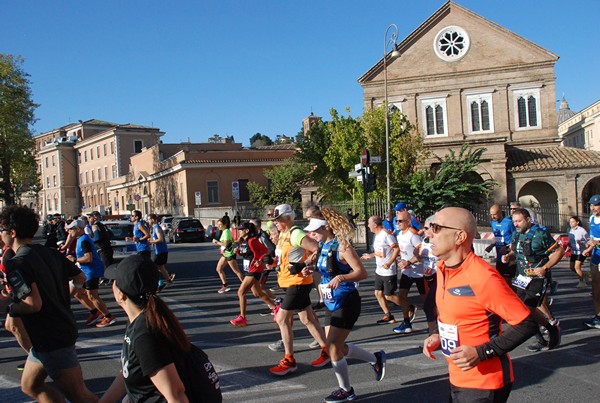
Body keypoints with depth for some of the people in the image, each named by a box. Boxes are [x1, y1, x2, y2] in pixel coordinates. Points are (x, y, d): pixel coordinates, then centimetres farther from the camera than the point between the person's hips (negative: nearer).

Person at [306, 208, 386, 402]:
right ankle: (376, 358, 35)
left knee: (333, 347, -7)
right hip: (331, 304, 9)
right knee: (337, 347, 14)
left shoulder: (341, 246, -19)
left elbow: (362, 272, -22)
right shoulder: (322, 246, 5)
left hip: (347, 303, -9)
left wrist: (340, 277, -37)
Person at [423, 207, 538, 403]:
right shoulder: (442, 269, 2)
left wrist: (482, 352, -24)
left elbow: (526, 324, -21)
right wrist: (439, 336, 3)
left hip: (484, 384, -7)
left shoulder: (483, 277, -23)